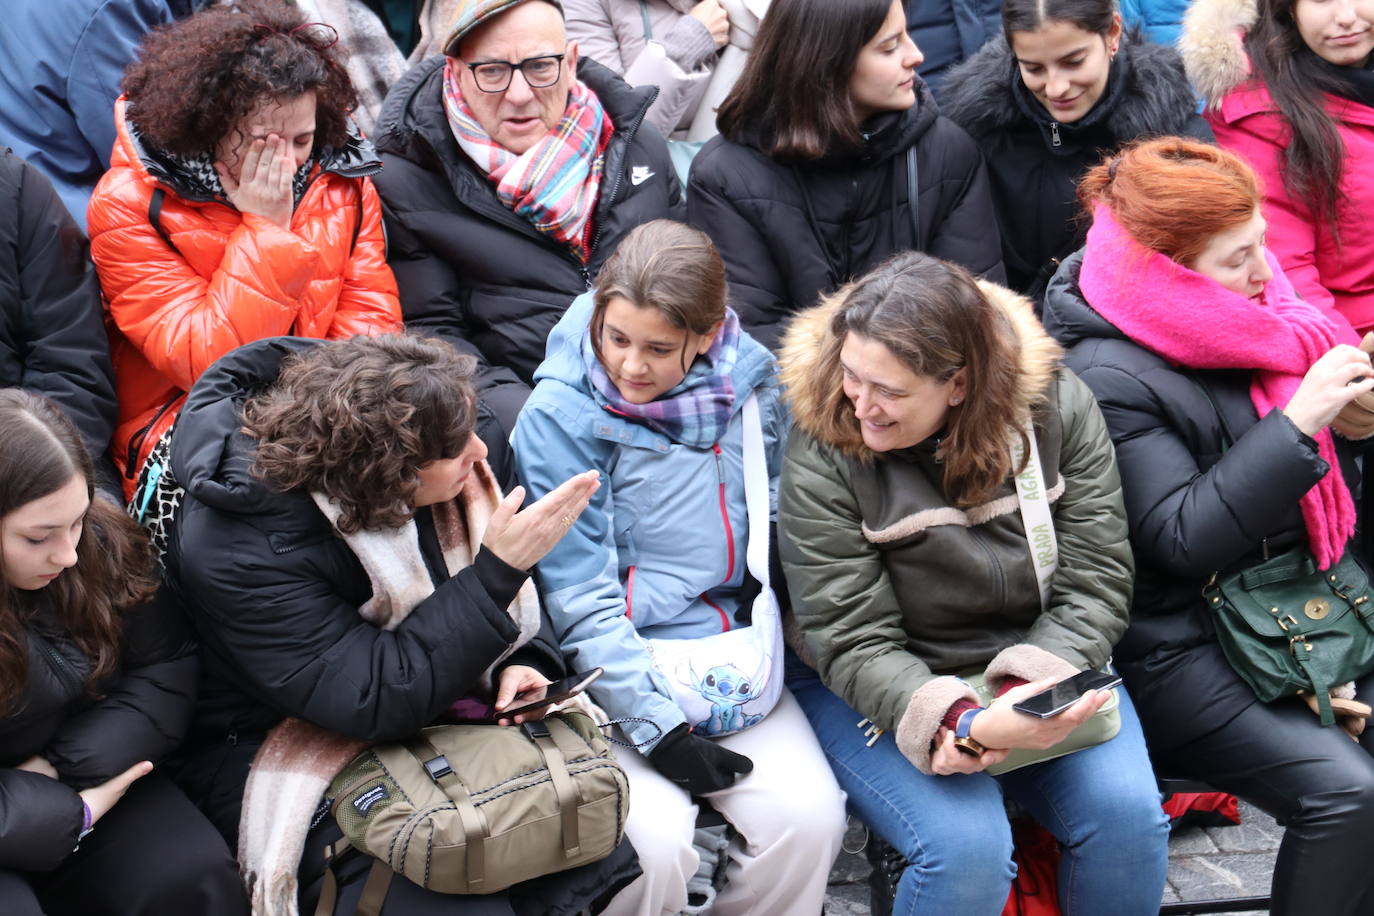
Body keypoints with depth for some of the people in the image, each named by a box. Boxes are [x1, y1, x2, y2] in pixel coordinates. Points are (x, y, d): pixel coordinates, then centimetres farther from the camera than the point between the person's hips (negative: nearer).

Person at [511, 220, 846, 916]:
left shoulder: (753, 381, 0)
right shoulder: (559, 413, -11)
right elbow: (580, 595, -13)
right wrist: (659, 726, -17)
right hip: (611, 675, -3)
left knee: (808, 817, -18)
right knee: (652, 845, -24)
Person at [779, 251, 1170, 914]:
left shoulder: (1056, 406, -10)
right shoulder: (820, 460, -17)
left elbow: (1094, 579, -10)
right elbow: (853, 643, -18)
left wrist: (1026, 687, -27)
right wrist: (966, 724, -34)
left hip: (1039, 667, 3)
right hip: (881, 690, -3)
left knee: (1127, 814, -20)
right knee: (966, 847, -27)